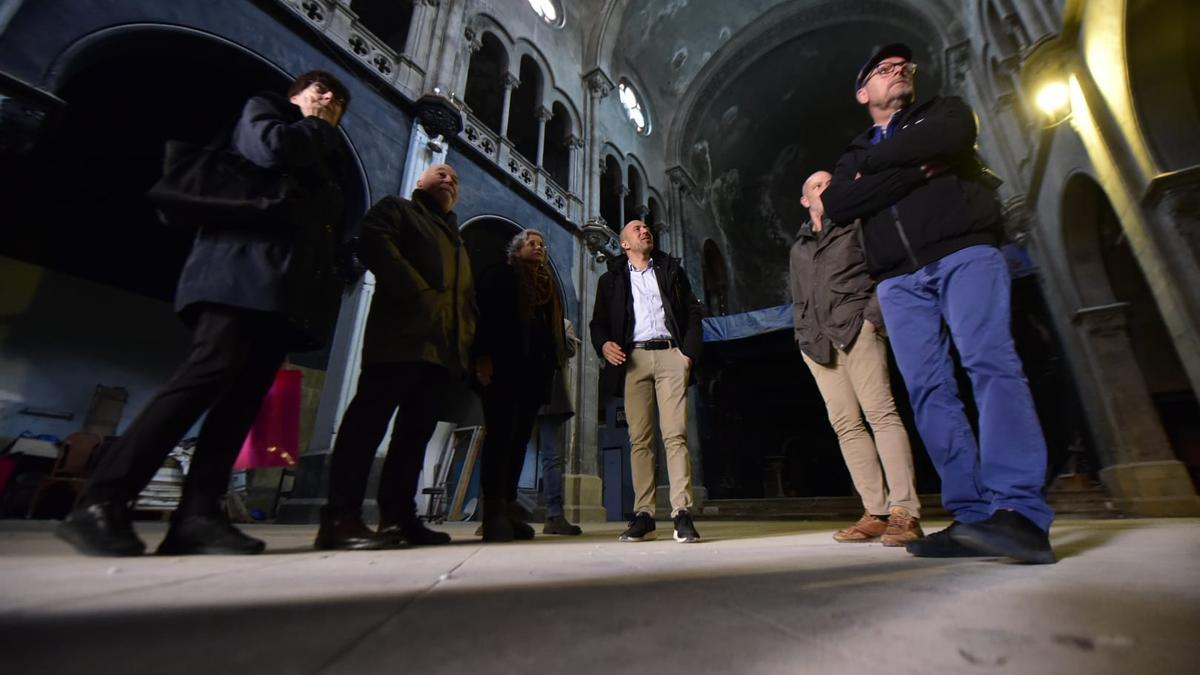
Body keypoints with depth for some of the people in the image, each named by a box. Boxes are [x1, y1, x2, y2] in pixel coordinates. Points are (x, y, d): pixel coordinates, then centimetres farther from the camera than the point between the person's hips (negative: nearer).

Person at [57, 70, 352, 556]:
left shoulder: (325, 161, 34)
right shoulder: (264, 107, 20)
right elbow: (269, 148, -6)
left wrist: (330, 285, 7)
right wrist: (319, 131, 13)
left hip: (287, 287, 6)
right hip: (246, 269, -6)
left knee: (245, 395, -6)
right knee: (210, 373, -20)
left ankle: (197, 516, -8)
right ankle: (101, 504, -13)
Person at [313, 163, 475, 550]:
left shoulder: (457, 240, 34)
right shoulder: (396, 209, 16)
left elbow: (467, 294, 27)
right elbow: (374, 243, -6)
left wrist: (468, 338, 10)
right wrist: (417, 292, -14)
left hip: (444, 346, 7)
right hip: (402, 335, -7)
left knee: (416, 431, 4)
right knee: (370, 420, -11)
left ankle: (398, 516, 8)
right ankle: (341, 517, -9)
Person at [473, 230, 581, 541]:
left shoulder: (548, 285, 24)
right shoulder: (500, 276, 9)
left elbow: (553, 327, 18)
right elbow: (484, 314, -3)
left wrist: (554, 363, 7)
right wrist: (483, 357, -15)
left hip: (534, 371, 6)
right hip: (503, 367, -5)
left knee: (519, 437, 4)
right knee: (501, 434, -10)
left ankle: (508, 509, 9)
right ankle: (494, 512, -7)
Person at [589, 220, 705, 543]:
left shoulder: (671, 270, 20)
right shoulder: (611, 279, 19)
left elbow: (693, 311, 14)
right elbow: (598, 321, 13)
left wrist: (689, 351, 0)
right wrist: (603, 344, -9)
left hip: (670, 355, 0)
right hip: (633, 358, 0)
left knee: (675, 435, -8)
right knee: (639, 439, -1)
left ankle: (682, 513, -6)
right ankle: (643, 515, 4)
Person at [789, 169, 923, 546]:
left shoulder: (856, 227, 13)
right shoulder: (798, 248, 25)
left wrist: (873, 315, -11)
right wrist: (805, 333, 10)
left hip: (855, 328, -4)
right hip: (818, 341, 4)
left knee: (881, 413, -14)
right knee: (846, 425, -1)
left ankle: (904, 512, -12)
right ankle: (876, 512, 3)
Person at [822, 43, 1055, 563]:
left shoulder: (943, 110, 23)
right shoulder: (853, 157, 25)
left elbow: (947, 138, -5)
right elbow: (836, 205, 2)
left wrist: (873, 161, 7)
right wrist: (917, 168, -4)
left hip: (964, 253, -2)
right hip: (899, 281, 2)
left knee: (990, 363, -20)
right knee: (928, 391, -8)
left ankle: (1019, 512, -21)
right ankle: (973, 517, -6)